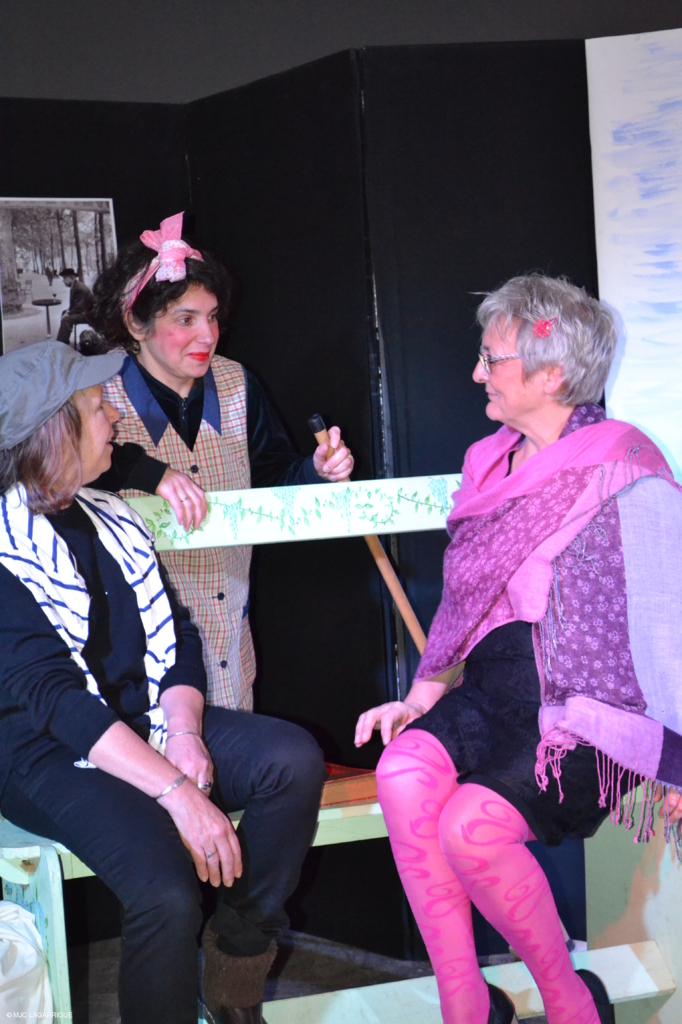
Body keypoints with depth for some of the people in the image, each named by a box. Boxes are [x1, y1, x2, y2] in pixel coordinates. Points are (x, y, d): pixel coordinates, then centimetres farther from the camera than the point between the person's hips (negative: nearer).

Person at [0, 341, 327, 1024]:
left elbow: (173, 633, 10)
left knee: (294, 758, -16)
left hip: (144, 722, 7)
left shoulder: (109, 517, 12)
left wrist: (183, 731, -10)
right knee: (168, 891, -31)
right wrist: (175, 791, -27)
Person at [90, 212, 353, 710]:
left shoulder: (237, 384, 6)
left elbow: (275, 475, 11)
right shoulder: (100, 396, -10)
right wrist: (149, 473, -33)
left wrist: (317, 470, -8)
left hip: (230, 620, 5)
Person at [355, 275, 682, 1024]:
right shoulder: (490, 463, 12)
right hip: (499, 685, 7)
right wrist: (423, 695, 11)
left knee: (472, 824, -26)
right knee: (403, 774, -22)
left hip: (587, 706, -6)